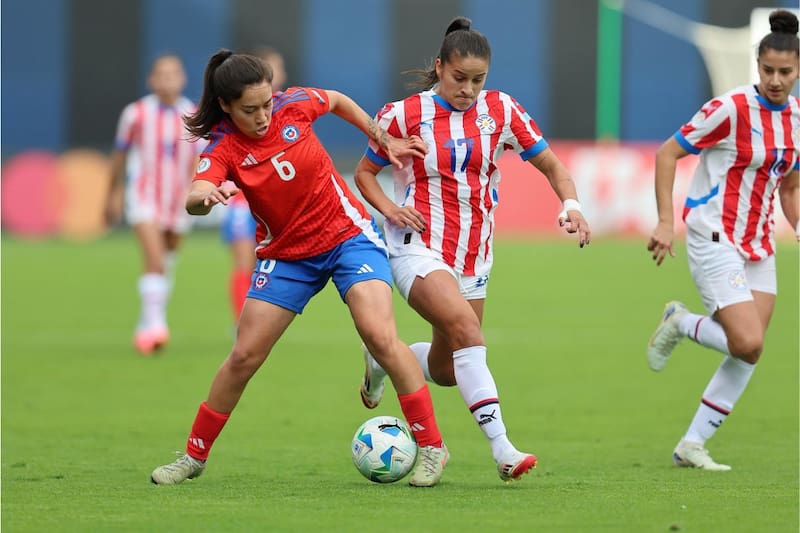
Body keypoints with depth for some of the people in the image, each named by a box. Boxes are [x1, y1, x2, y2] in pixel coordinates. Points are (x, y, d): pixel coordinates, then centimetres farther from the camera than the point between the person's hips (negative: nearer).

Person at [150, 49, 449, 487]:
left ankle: (431, 448, -11)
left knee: (380, 336, -19)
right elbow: (194, 199, -36)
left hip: (348, 234, -1)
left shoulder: (294, 105, -13)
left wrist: (385, 141, 10)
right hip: (286, 255, 1)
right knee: (244, 356, 0)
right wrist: (206, 197, -59)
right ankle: (194, 457, 17)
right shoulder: (223, 148, -16)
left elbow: (339, 102, 11)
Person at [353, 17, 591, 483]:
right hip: (419, 248, -5)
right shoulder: (405, 115, -6)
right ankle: (502, 449, -34)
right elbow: (365, 171, 6)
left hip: (473, 257, 5)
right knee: (466, 327, -30)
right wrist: (389, 207, -13)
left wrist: (571, 204, -14)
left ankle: (383, 359, 44)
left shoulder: (500, 111, 0)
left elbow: (551, 165, 5)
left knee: (446, 371, 10)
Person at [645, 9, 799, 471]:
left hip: (759, 244, 7)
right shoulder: (732, 108, -15)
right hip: (714, 238, -7)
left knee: (748, 355, 1)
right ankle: (680, 323, 10)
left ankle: (692, 446, 11)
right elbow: (668, 153, -10)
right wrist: (665, 222, -14)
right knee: (747, 343, -19)